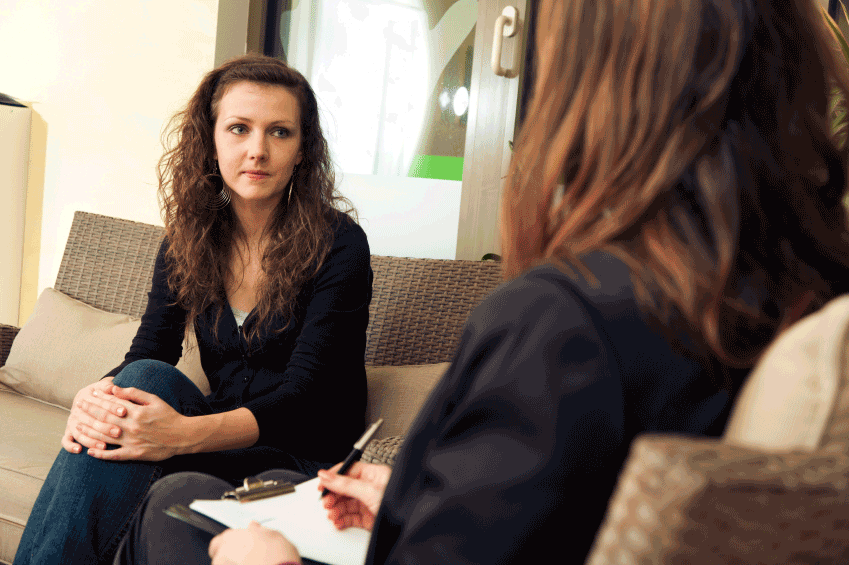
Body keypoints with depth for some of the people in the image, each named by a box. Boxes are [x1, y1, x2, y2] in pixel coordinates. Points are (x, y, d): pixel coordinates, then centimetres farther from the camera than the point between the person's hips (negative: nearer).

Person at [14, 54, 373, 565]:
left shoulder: (339, 245, -13)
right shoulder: (187, 239, 4)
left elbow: (302, 395, -20)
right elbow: (147, 353, -4)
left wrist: (184, 433, -38)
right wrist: (97, 398, -30)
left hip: (304, 457, -4)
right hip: (221, 436, 5)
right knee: (144, 380, -29)